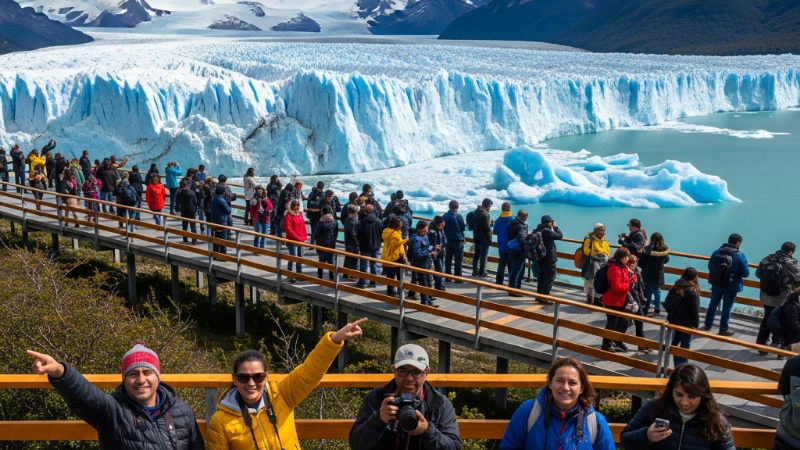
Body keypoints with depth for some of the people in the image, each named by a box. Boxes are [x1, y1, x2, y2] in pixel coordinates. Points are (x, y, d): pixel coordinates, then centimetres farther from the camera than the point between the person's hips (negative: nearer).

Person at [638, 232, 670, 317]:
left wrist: (645, 267, 8)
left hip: (647, 274, -3)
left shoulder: (648, 249, -17)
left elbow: (641, 262, -13)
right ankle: (657, 310, 22)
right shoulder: (665, 250, -4)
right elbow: (666, 260, 13)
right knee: (657, 291, 16)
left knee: (648, 291, 6)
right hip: (658, 274, 3)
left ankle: (645, 310, 10)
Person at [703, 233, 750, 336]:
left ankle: (708, 324, 34)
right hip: (731, 286, -4)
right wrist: (736, 272, 6)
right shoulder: (740, 255, -17)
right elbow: (746, 273, -14)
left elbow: (710, 267, 5)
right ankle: (723, 329, 20)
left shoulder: (717, 252, -4)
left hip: (716, 284, 4)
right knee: (727, 307, 10)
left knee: (713, 303, 21)